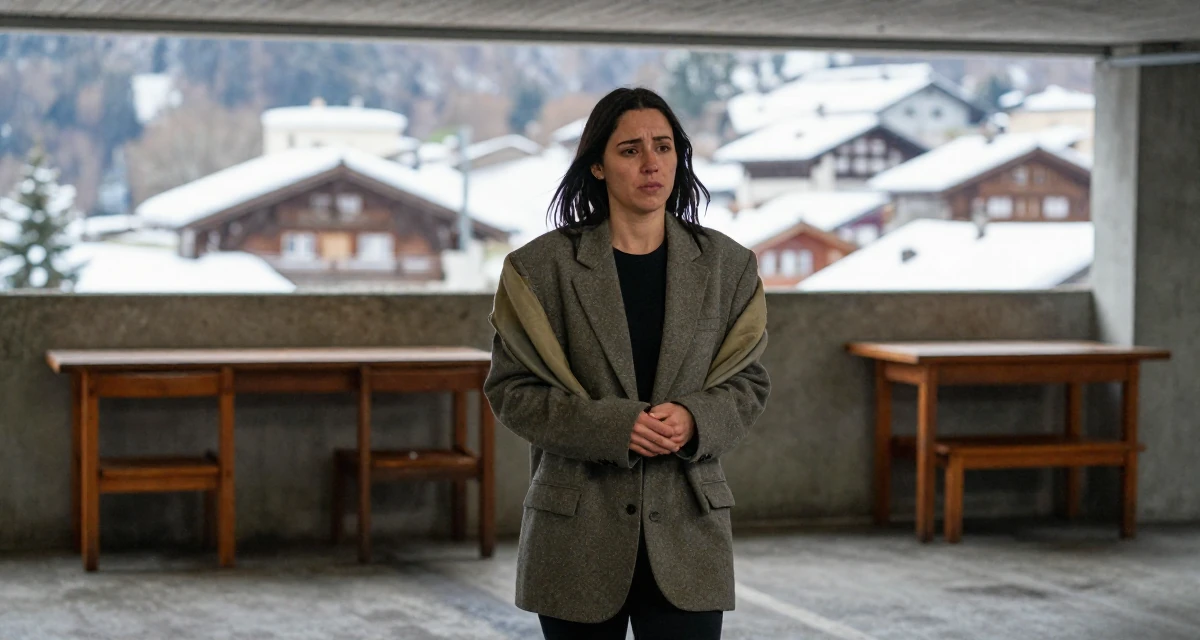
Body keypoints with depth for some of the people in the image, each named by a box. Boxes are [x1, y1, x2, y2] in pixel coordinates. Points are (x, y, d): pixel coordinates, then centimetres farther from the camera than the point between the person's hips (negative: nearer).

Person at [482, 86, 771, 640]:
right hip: (578, 535, -1)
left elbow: (750, 384, 9)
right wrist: (613, 427, -17)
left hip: (686, 532, 1)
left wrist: (695, 420, -13)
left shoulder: (727, 264, 5)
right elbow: (510, 390, -3)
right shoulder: (543, 265, -1)